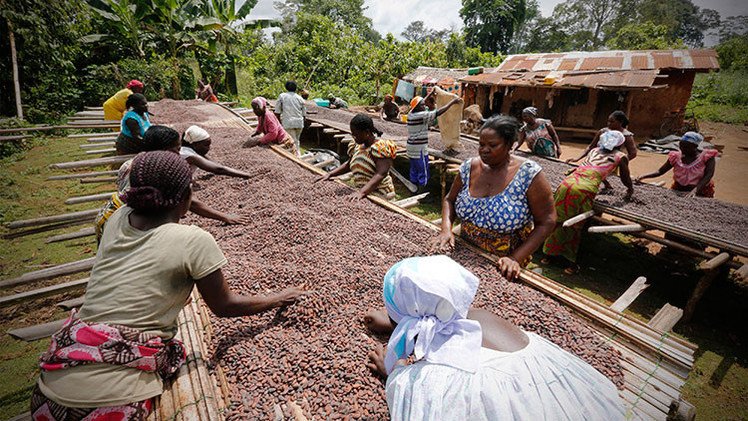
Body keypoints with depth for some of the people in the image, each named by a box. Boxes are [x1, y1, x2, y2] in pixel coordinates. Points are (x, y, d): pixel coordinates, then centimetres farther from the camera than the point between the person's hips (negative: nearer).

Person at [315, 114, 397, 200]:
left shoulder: (380, 148, -14)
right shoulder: (358, 146, 9)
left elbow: (380, 174, -24)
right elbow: (349, 164, 22)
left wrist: (362, 192, -34)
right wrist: (330, 174, 12)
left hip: (379, 195, -7)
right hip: (362, 190, 8)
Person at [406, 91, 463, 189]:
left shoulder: (411, 114, 6)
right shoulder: (421, 115, -18)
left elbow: (420, 102, 23)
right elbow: (438, 112, -19)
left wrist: (431, 93, 30)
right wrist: (452, 102, -12)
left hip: (411, 147, 9)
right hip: (419, 148, -9)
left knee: (414, 170, 16)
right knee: (423, 172, 0)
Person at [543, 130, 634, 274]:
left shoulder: (594, 150, 29)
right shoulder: (621, 157, 16)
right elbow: (626, 179, 28)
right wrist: (630, 190, 49)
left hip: (566, 183, 4)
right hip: (584, 190, -4)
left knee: (558, 220, 17)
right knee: (575, 226, 11)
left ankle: (550, 253, 31)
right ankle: (570, 263, 23)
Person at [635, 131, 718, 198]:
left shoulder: (707, 157, -5)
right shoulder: (676, 157, 3)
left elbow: (708, 176, -16)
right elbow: (660, 171, 2)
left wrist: (695, 190, -32)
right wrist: (643, 176, -17)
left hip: (700, 193, -3)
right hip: (678, 191, 3)